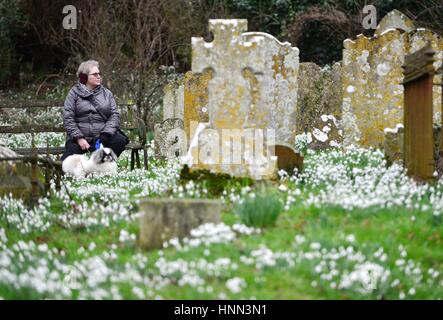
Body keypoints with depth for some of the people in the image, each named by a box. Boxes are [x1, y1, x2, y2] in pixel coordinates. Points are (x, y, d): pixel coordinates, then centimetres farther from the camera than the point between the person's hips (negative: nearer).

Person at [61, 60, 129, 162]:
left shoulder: (106, 93, 15)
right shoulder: (74, 93, 6)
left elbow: (114, 115, 5)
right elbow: (68, 118, -2)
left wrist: (106, 135, -12)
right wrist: (79, 138, -15)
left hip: (102, 137, 2)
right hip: (80, 137, -2)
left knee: (120, 140, -25)